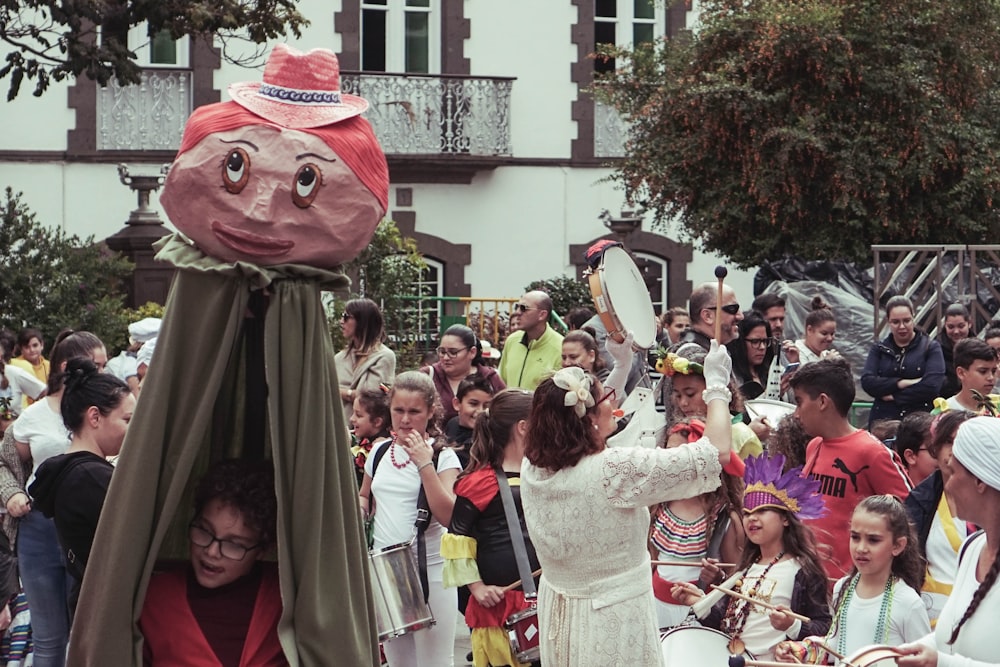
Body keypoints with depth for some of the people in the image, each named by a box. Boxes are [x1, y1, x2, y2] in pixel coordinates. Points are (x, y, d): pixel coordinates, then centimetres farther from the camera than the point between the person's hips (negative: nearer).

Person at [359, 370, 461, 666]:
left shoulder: (443, 457, -8)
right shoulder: (380, 452, 7)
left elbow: (447, 515, -21)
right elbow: (364, 497, 23)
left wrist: (424, 463, -23)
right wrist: (357, 512, 0)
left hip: (430, 574, -5)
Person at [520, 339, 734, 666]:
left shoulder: (533, 467, -7)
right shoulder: (614, 471, -26)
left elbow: (579, 421, 16)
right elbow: (718, 452, -21)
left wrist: (622, 364, 20)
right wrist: (717, 383, -8)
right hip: (613, 624, -7)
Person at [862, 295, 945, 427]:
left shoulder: (931, 347, 6)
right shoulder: (879, 349, 14)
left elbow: (932, 385, -9)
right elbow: (866, 382, -1)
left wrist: (894, 397, -6)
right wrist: (901, 383, -12)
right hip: (883, 420, 2)